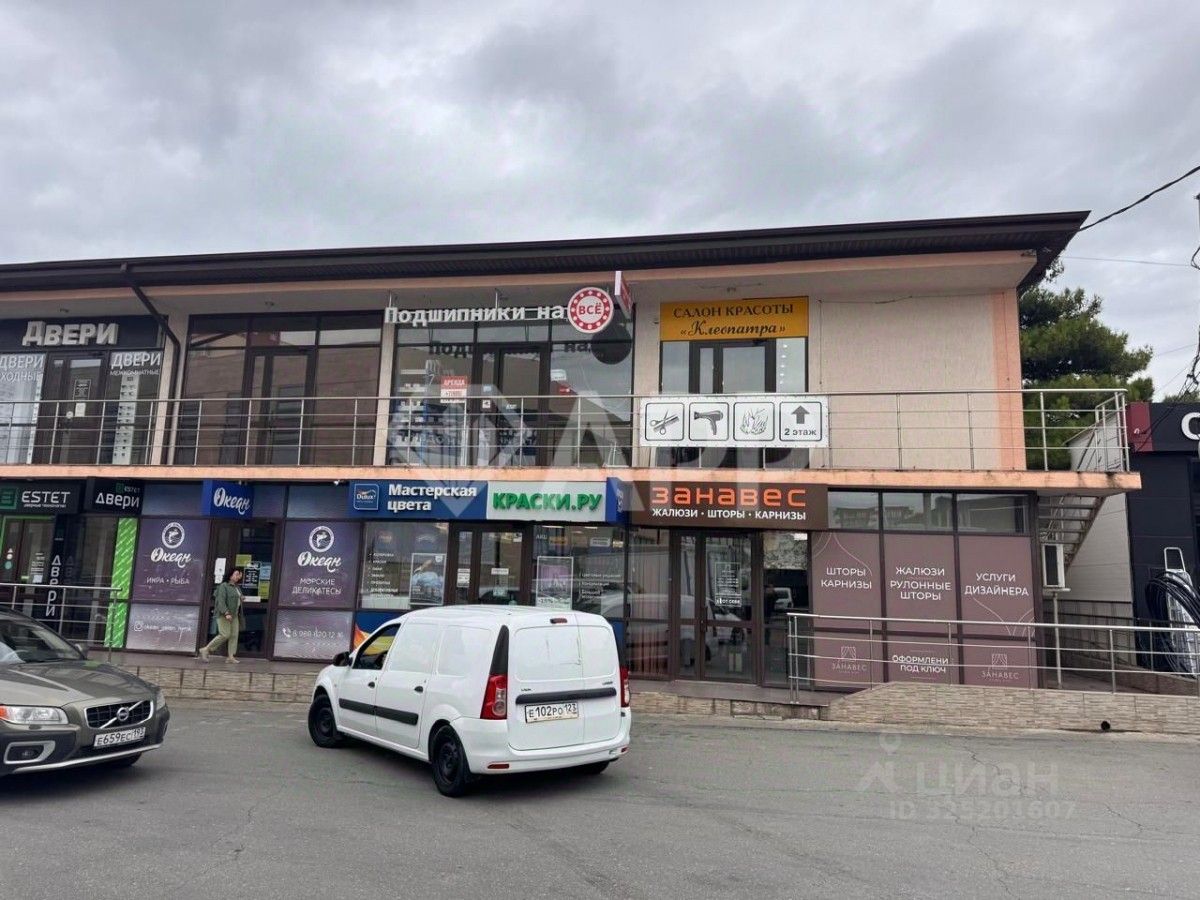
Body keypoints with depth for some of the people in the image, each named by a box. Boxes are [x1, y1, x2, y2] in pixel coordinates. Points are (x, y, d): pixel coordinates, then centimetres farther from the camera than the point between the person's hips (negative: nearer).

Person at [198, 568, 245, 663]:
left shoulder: (236, 587, 17)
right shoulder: (224, 586, -9)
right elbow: (221, 601, -19)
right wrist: (226, 613, -27)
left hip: (234, 615, 9)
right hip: (223, 615, -9)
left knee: (234, 635, 1)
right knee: (225, 635, -12)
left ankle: (231, 656, 2)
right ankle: (205, 650, 2)